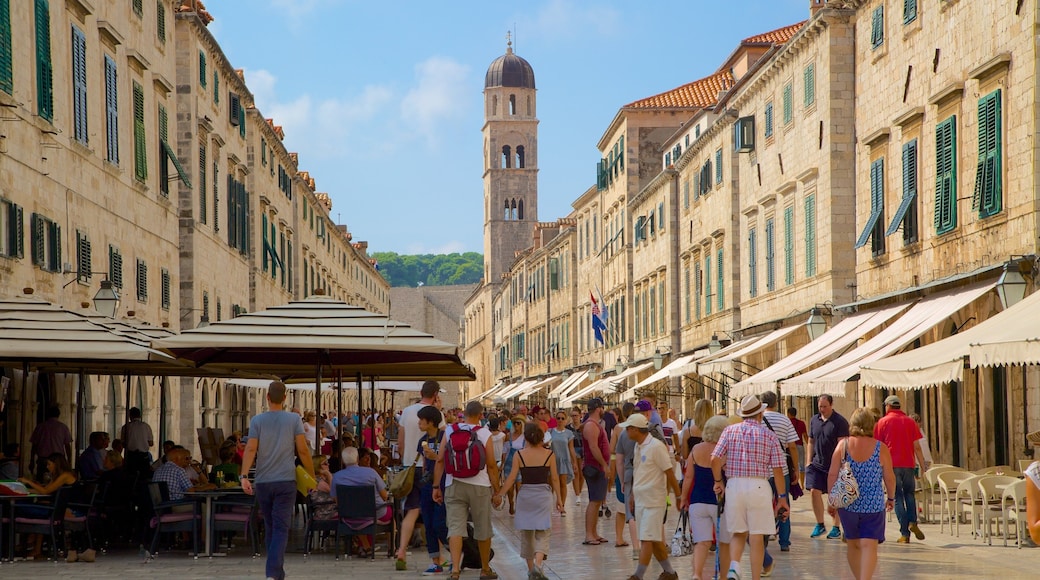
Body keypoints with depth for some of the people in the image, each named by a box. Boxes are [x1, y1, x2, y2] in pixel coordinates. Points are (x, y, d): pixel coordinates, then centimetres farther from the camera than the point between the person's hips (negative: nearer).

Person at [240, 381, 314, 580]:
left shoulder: (257, 420, 1)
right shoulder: (294, 419, -1)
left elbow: (251, 449, -11)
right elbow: (303, 450, -4)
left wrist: (244, 476, -17)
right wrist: (312, 476, 5)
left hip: (263, 482, 2)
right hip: (286, 481, -2)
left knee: (270, 528, 15)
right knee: (281, 529, -5)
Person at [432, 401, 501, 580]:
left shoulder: (449, 431, 1)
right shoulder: (484, 434, -5)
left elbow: (440, 460, 0)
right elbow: (491, 465, -5)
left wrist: (436, 486, 6)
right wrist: (496, 491, 3)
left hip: (453, 486, 1)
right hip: (479, 486, -1)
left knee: (455, 528, -4)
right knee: (483, 530, 12)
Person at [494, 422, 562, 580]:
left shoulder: (519, 455, -5)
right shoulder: (549, 454, -4)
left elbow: (511, 478, -6)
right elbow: (555, 479, 0)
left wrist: (500, 494, 5)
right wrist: (559, 498, 9)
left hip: (525, 495, 1)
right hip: (543, 495, -1)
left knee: (526, 534, 14)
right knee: (542, 534, 2)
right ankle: (537, 564, -21)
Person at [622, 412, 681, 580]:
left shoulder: (656, 447, -15)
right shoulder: (638, 447, 11)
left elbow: (670, 473, -13)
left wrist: (678, 496, -11)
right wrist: (632, 494, 20)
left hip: (654, 501, -9)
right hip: (640, 500, 9)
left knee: (647, 539, -9)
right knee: (655, 539, 13)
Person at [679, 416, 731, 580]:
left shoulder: (695, 450, 1)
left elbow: (689, 477, 3)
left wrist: (683, 498, 12)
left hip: (698, 501, 2)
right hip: (720, 502, -2)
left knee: (702, 542, -3)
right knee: (724, 543, 14)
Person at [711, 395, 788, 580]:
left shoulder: (730, 431, 4)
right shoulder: (769, 435, 2)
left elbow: (715, 459, -5)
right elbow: (777, 469, -1)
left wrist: (718, 481, 11)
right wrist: (781, 497, 5)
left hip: (734, 485, 2)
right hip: (759, 486, -2)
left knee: (738, 533, 14)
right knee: (757, 537, 4)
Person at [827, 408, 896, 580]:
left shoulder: (843, 445, -3)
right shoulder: (880, 448, -6)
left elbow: (832, 475, -4)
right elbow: (889, 477, -1)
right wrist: (891, 498, 16)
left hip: (848, 504, 2)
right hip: (873, 505, -2)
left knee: (853, 545, 17)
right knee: (869, 546, -5)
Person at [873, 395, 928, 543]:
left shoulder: (882, 422, 1)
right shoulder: (910, 422, 6)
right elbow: (917, 446, 2)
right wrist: (923, 466, 6)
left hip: (891, 465, -1)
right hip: (908, 464, 2)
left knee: (898, 497, 2)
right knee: (909, 494, 18)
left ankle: (905, 533, -4)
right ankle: (913, 522, -5)